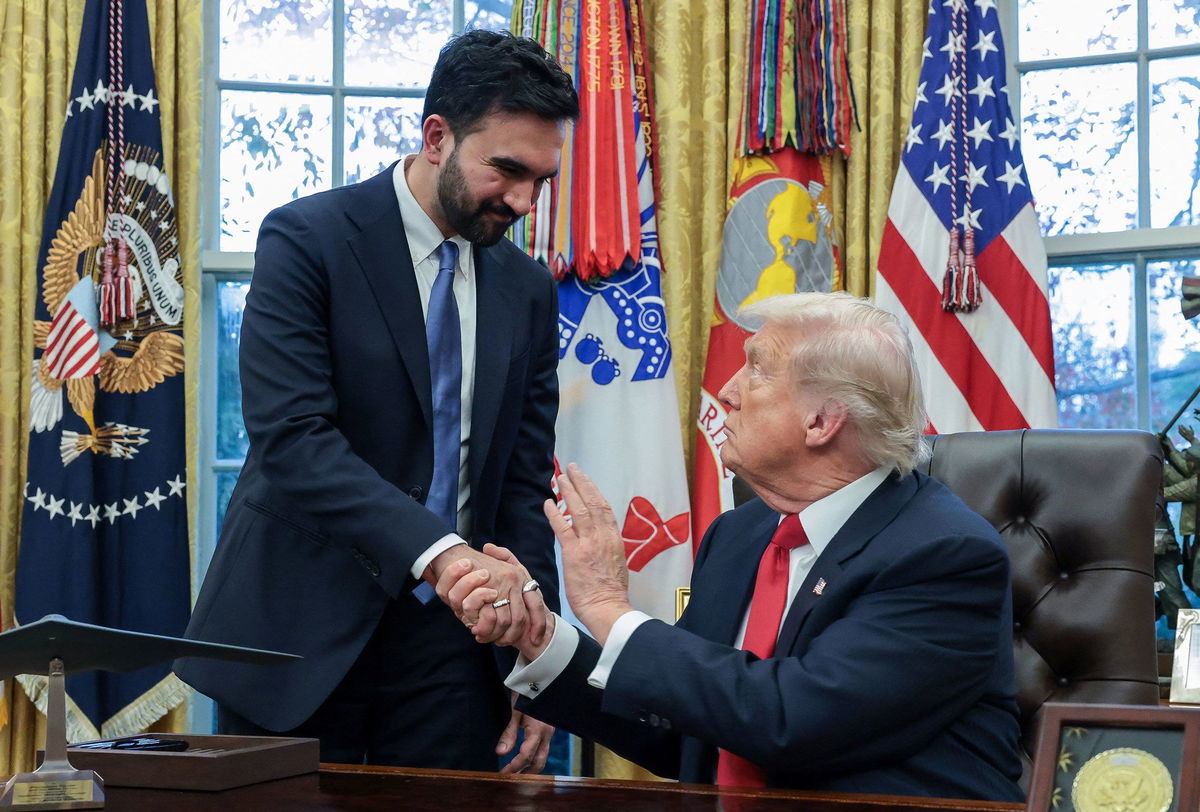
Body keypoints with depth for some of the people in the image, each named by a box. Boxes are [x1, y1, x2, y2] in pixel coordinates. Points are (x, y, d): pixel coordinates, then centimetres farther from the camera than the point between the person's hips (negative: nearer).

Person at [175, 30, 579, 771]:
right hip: (302, 627, -4)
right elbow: (291, 437, -21)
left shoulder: (529, 290, 8)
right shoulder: (308, 240, -9)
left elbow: (525, 483, 9)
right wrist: (439, 552, -32)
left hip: (448, 636, 4)